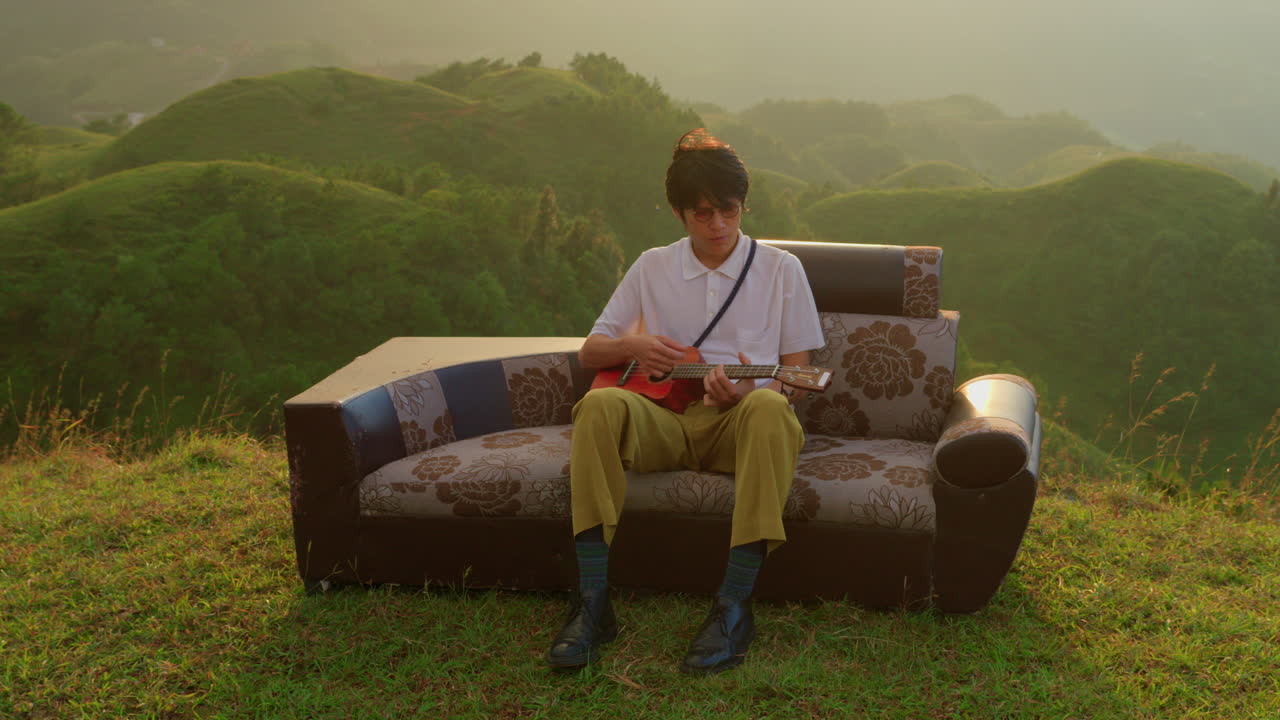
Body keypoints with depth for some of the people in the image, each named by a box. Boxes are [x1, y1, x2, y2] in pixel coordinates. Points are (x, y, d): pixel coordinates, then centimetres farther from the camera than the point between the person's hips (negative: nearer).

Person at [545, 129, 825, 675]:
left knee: (770, 410, -39)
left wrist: (749, 390, -17)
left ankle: (733, 607, -39)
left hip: (739, 420, -1)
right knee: (600, 405, -32)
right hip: (665, 419, 2)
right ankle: (592, 603, -33)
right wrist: (634, 347, -4)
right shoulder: (652, 267, 15)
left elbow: (796, 375, 6)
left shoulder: (780, 269, 10)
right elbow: (589, 352, 19)